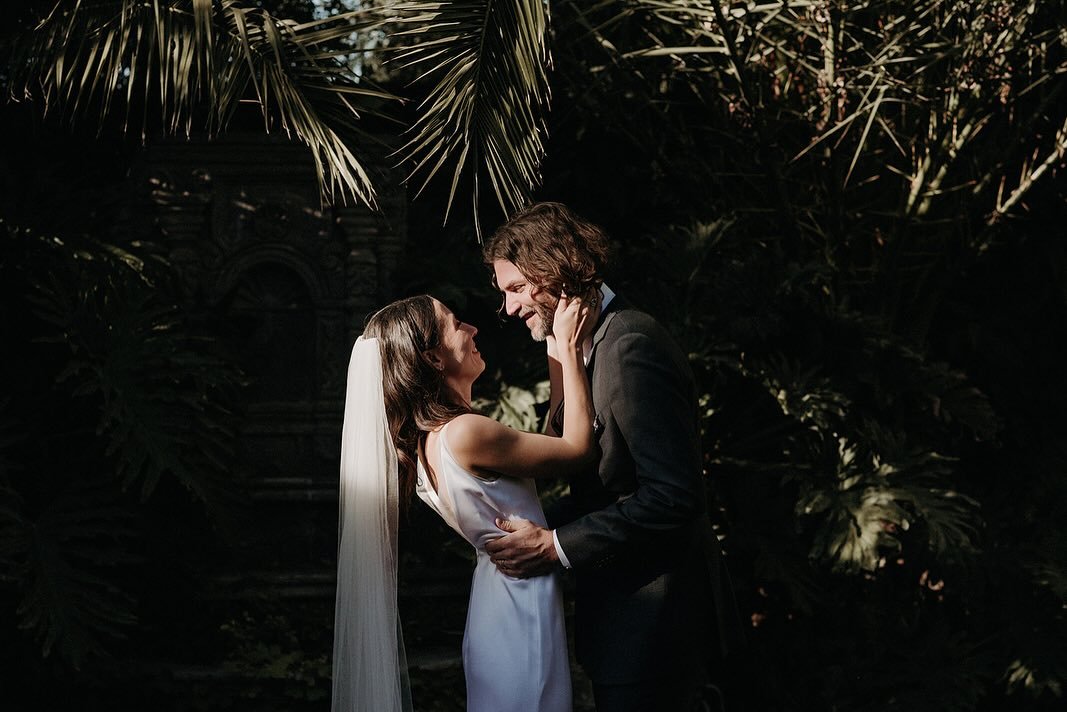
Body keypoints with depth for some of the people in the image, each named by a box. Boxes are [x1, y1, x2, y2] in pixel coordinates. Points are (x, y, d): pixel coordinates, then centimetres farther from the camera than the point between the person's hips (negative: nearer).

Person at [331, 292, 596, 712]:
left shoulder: (423, 438, 4)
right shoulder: (464, 434, -24)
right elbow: (579, 449, -13)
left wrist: (559, 357, 12)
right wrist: (569, 350, -8)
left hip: (497, 592, 9)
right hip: (522, 607, -9)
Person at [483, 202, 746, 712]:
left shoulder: (631, 349, -20)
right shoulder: (580, 347, 11)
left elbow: (675, 494, -25)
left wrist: (559, 546, -21)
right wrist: (542, 532, 2)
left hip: (652, 609, -9)